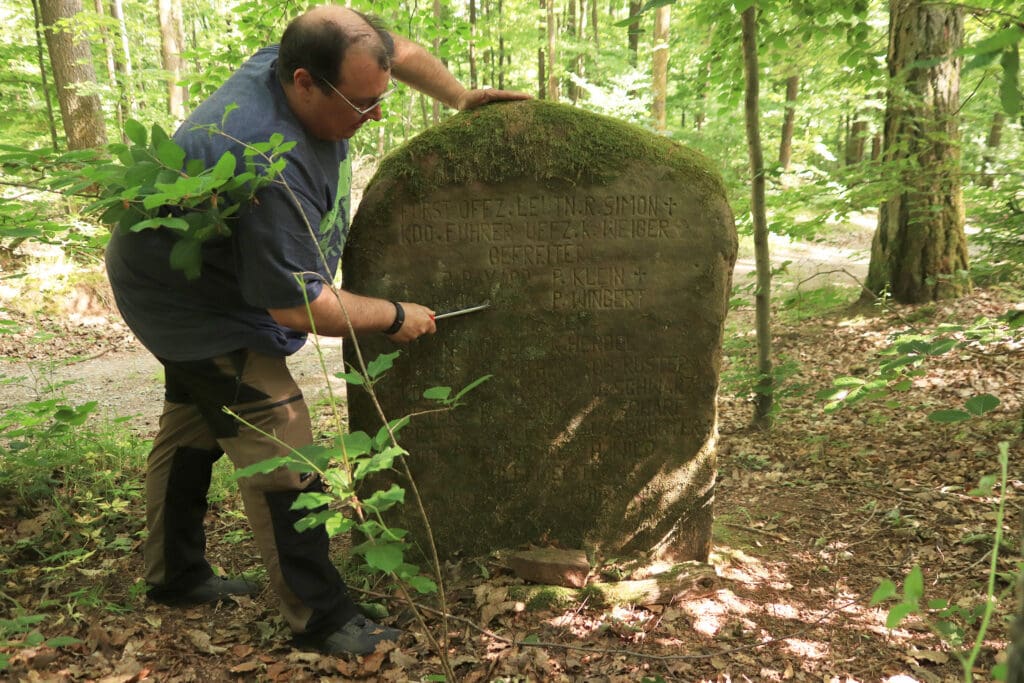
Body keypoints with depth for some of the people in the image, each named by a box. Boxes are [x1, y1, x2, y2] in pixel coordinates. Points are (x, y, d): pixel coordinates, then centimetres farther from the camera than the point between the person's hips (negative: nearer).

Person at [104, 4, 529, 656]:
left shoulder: (306, 60, -12)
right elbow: (298, 306, -32)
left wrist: (459, 96, 4)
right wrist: (394, 317, -19)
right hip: (194, 304, -10)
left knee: (195, 425, 20)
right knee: (281, 453, -10)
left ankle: (175, 573, 38)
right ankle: (320, 618, 3)